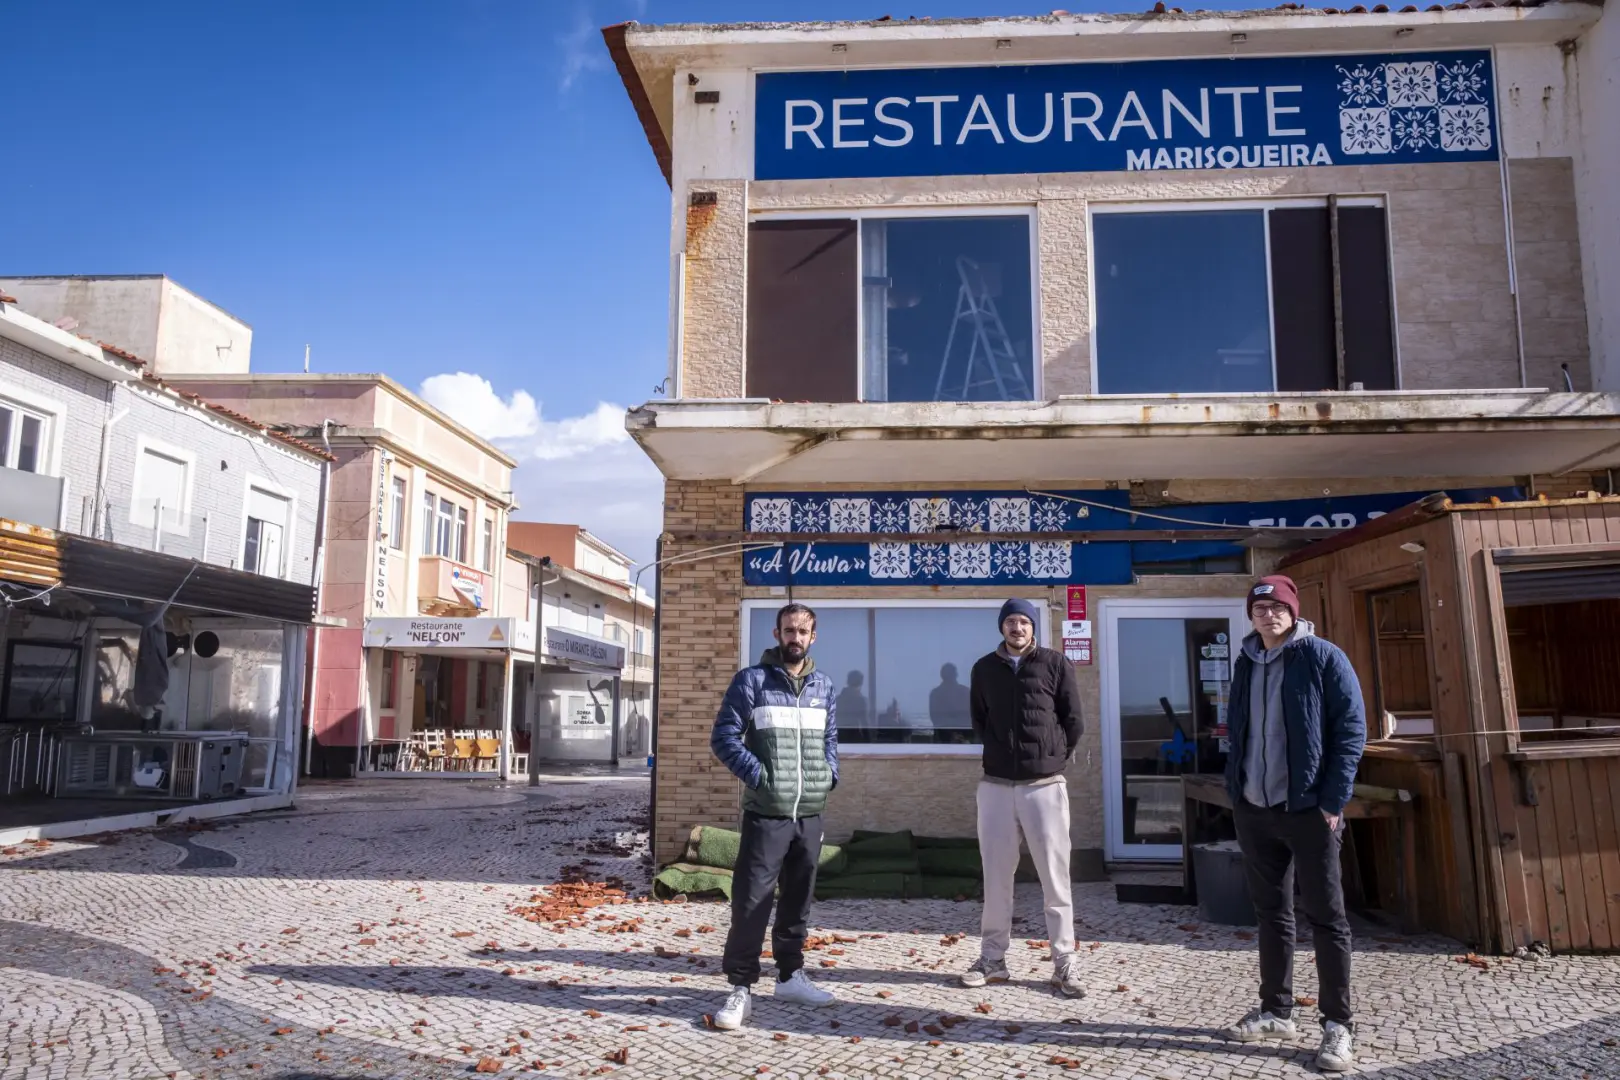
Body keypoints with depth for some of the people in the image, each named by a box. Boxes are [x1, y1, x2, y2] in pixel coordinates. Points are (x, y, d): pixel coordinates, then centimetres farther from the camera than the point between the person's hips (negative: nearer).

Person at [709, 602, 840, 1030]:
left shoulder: (823, 686, 12)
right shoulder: (751, 680, -3)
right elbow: (723, 737, -6)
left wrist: (830, 773, 4)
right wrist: (757, 774, -14)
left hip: (811, 814, 5)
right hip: (765, 814, -5)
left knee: (798, 900, 15)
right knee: (751, 901, -6)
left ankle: (790, 975, 28)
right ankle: (741, 988, 4)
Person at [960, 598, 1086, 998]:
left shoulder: (1055, 664, 1)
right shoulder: (984, 669, 8)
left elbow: (1073, 721, 4)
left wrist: (1053, 757, 3)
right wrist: (1001, 751, 9)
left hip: (1045, 785, -2)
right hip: (996, 785, 3)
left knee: (1055, 876, 0)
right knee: (996, 874, 8)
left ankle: (1065, 963, 8)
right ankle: (992, 958, 18)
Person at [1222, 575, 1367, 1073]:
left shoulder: (1322, 657, -7)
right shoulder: (1246, 663, 10)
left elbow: (1352, 727, -11)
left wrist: (1334, 799, -15)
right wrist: (1235, 787, 9)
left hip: (1307, 808, -5)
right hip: (1254, 809, 6)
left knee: (1326, 916, 3)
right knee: (1271, 912, 14)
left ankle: (1338, 1025, 11)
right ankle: (1276, 1011, 25)